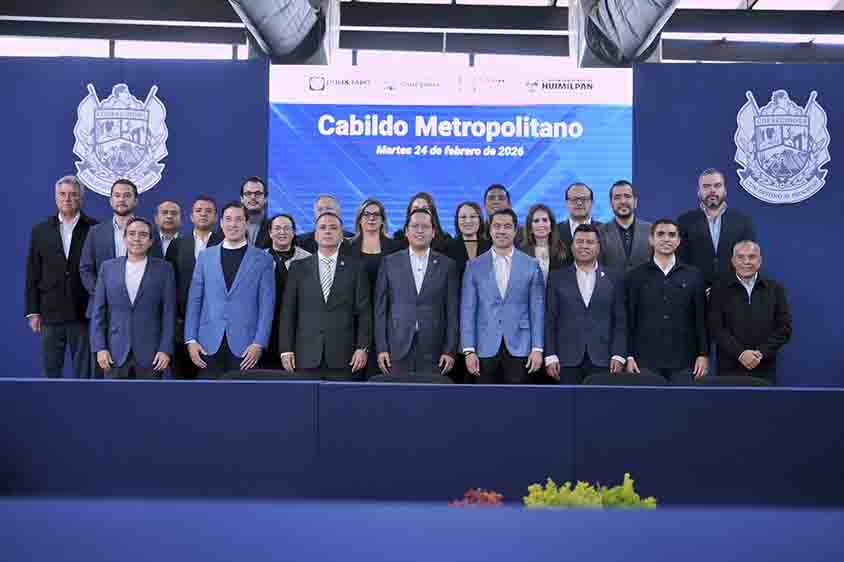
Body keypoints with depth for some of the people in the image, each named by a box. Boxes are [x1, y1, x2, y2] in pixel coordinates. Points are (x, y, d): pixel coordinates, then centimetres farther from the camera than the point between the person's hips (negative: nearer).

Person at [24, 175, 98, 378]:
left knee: (83, 373, 4)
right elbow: (32, 274, 8)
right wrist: (32, 311, 3)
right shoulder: (40, 230, 8)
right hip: (50, 314, 2)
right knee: (50, 371, 8)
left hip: (84, 315, -2)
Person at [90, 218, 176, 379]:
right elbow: (98, 312, 6)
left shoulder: (164, 269, 2)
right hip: (115, 352, 2)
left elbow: (169, 313, -1)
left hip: (151, 353, -1)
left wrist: (166, 349, -8)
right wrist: (100, 347, -2)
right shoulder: (108, 267, 7)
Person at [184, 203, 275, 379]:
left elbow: (266, 305, -1)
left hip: (245, 345, -2)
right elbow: (194, 300, 9)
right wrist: (191, 340, 1)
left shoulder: (262, 259, 3)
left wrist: (259, 344, -9)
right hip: (209, 343, 2)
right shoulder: (205, 256, 10)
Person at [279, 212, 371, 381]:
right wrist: (286, 349, -1)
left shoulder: (355, 268, 7)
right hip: (306, 357, 1)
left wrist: (362, 348, -5)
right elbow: (288, 311, 6)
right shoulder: (298, 267, 9)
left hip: (343, 357, -1)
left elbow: (364, 312, 4)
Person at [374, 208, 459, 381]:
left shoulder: (447, 265, 6)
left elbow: (452, 312, 4)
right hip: (397, 349, 0)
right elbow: (380, 308, 5)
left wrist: (450, 350, -2)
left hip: (433, 352, 0)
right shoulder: (390, 262, 6)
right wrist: (381, 348, -1)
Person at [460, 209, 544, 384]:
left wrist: (537, 348, -4)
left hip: (519, 348, 0)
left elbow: (537, 310, 3)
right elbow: (467, 311, 2)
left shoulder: (531, 265, 4)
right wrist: (469, 350, -5)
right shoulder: (474, 266, 5)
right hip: (486, 349, 1)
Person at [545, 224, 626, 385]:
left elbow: (620, 322, 6)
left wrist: (618, 356, -4)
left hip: (602, 359, 1)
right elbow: (550, 320, 3)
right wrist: (550, 356, -4)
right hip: (568, 359, 0)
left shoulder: (613, 280, 9)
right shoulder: (557, 278, 7)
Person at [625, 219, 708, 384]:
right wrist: (629, 356, -2)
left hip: (683, 360, 1)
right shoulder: (636, 276, 6)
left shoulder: (693, 275, 8)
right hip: (646, 360, -1)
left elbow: (701, 319, 7)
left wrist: (703, 354, 1)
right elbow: (629, 319, 4)